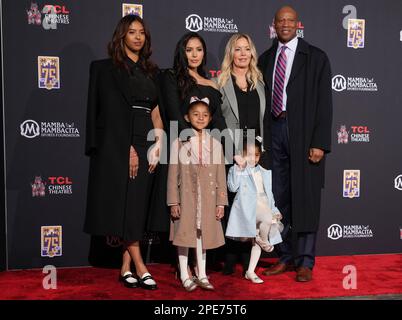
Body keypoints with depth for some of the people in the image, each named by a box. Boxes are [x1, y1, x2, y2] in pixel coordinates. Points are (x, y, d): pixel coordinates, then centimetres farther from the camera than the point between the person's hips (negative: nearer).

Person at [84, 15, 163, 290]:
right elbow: (112, 110, -9)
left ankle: (126, 268, 12)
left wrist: (157, 147, -2)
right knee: (124, 205, -5)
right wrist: (128, 148, -15)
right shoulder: (108, 68, 0)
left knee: (138, 206, 4)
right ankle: (140, 267, 3)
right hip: (117, 145, -5)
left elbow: (156, 112, 10)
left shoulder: (150, 71, 16)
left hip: (144, 144, 5)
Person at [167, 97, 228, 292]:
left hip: (208, 198, 2)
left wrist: (221, 202, 1)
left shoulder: (215, 144, 4)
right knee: (185, 233, 4)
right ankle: (185, 276, 17)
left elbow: (221, 176, 4)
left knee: (203, 234, 10)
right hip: (186, 196, -2)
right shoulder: (179, 142, -2)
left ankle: (202, 275, 21)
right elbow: (173, 174, -3)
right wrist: (173, 202, -7)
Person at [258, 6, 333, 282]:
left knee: (306, 199, 0)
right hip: (274, 132, 4)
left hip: (304, 134, -4)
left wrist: (320, 143, -12)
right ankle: (285, 257, 23)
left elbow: (324, 102, -4)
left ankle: (306, 262, 12)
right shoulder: (265, 59, 14)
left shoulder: (316, 57, 2)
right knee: (278, 198, 9)